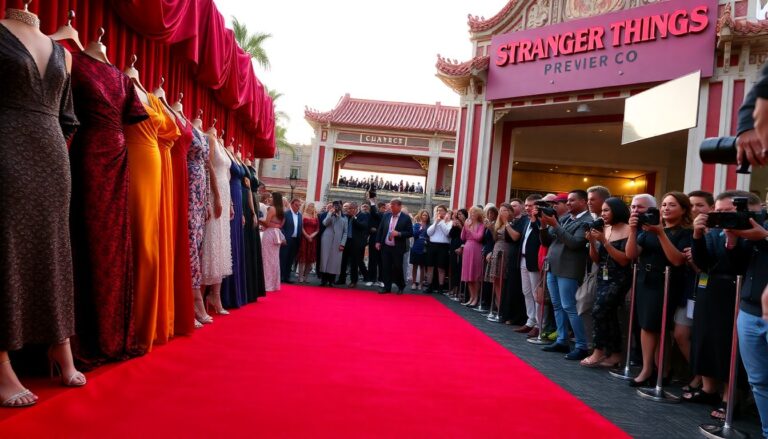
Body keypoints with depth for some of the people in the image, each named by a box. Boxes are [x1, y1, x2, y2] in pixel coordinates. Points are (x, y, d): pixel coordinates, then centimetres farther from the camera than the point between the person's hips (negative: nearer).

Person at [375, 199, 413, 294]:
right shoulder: (386, 216, 7)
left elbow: (410, 233, -7)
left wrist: (399, 234, -20)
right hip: (385, 246, 4)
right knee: (386, 268, 5)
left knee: (397, 268, 3)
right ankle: (387, 287, 14)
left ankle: (401, 286, 24)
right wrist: (378, 241, 3)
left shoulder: (406, 218, -6)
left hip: (398, 248, -4)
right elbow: (380, 229, 11)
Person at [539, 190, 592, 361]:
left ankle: (582, 346, 1)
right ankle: (562, 341, 21)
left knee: (568, 307, -7)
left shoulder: (587, 222, -9)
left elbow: (574, 243, -21)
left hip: (568, 270, -8)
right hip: (553, 268, 8)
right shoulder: (563, 218, 14)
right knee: (557, 306, 12)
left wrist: (555, 225, -20)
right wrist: (544, 226, -4)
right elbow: (546, 241, 14)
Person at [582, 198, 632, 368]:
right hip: (603, 278, 7)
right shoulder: (603, 230, 8)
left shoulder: (627, 230, -10)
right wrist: (592, 242, -8)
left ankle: (599, 351, -4)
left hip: (619, 279, -7)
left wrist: (604, 241, -20)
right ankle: (614, 354, 17)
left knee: (599, 310, -17)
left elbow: (625, 260, -17)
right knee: (608, 315, 8)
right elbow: (596, 259, 9)